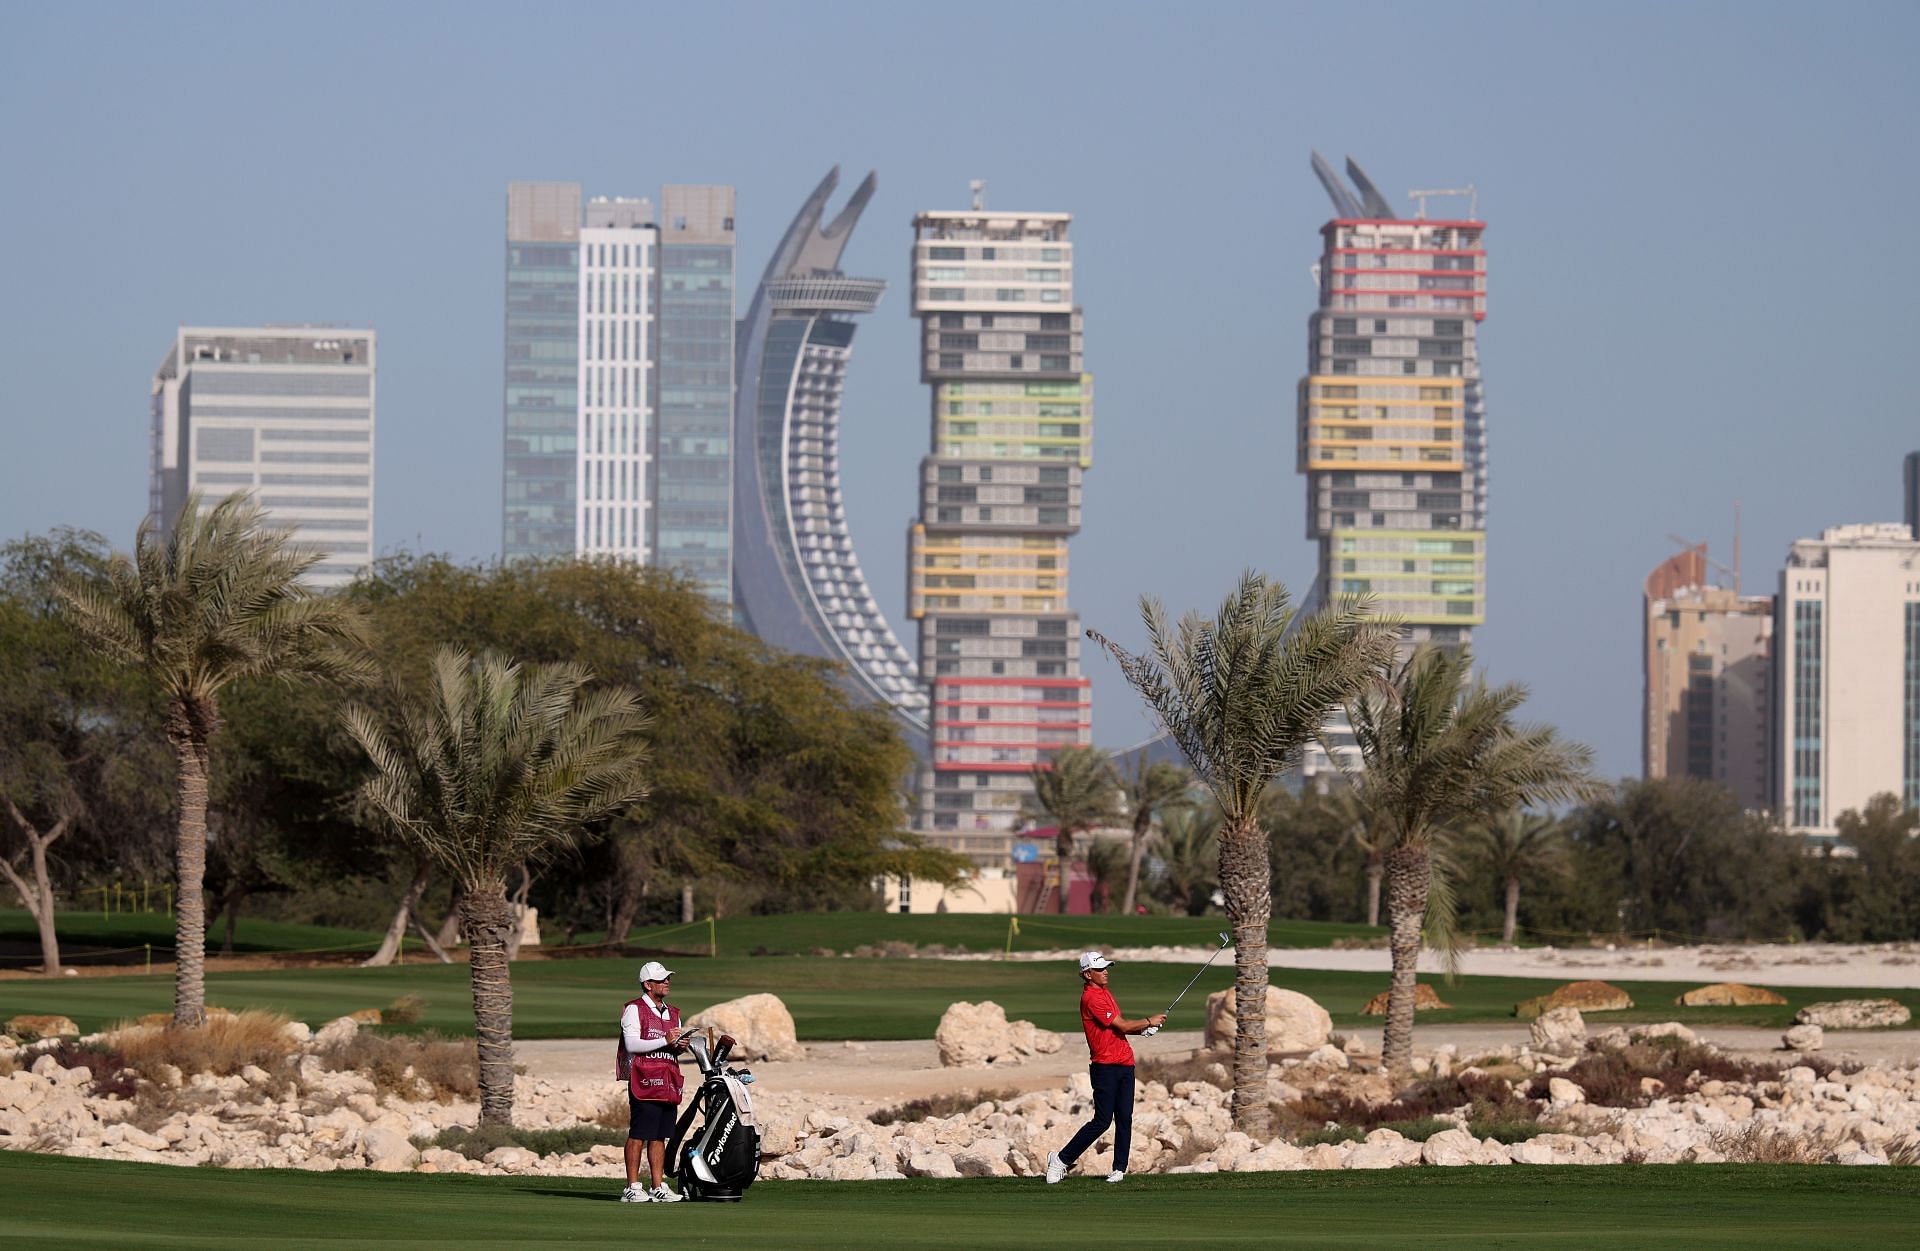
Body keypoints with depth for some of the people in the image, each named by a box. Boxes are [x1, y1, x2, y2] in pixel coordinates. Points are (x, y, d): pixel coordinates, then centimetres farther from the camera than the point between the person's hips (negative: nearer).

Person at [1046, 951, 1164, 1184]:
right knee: (1102, 1121, -8)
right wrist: (1149, 1021, -2)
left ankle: (1119, 1169, 5)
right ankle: (1062, 1159, 2)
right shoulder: (1091, 998, -15)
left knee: (1124, 1119, 3)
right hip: (1105, 1066, -9)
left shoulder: (1104, 992, 16)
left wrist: (1144, 1029, 5)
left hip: (1124, 1063, 9)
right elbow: (1122, 1026, -15)